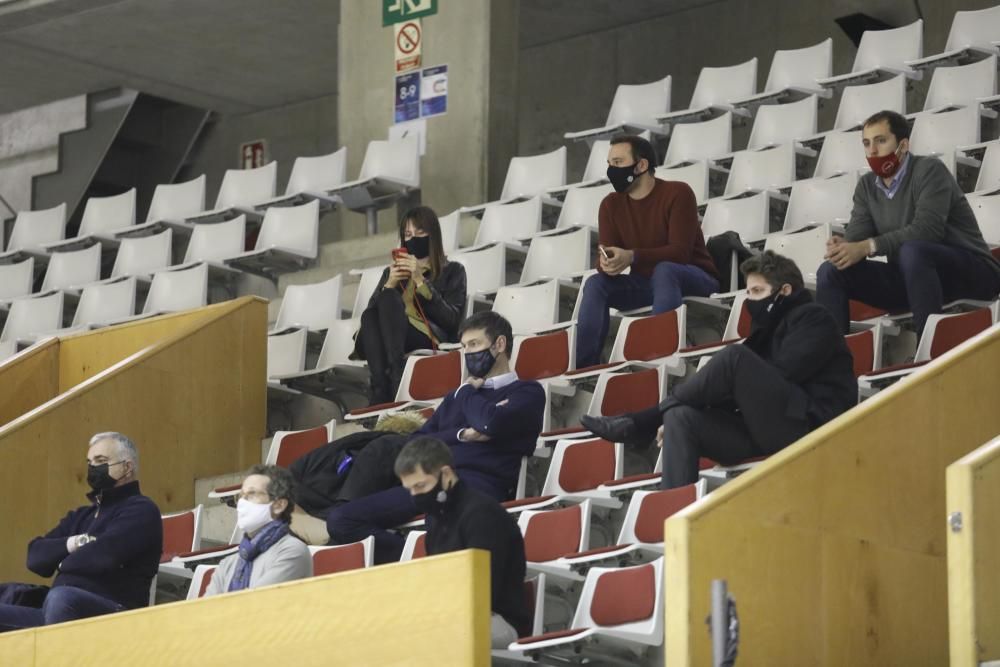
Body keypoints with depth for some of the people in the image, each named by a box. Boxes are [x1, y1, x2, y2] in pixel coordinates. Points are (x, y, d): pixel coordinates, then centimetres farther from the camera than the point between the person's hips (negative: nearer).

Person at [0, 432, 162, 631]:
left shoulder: (140, 510, 3)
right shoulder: (81, 516, 27)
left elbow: (105, 554, -14)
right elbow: (35, 555, 16)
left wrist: (64, 563, 6)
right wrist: (69, 544, -5)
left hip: (113, 614, -8)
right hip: (56, 615, 8)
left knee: (60, 598, -39)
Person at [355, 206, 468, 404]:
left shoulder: (452, 271, 19)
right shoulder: (392, 272, 29)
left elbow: (451, 320, 1)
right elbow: (371, 316, 13)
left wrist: (420, 281, -6)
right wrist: (389, 285, -3)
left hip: (431, 343, -3)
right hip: (386, 343, 3)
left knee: (389, 300, -31)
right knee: (370, 316, -32)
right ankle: (382, 391, -50)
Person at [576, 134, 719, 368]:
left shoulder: (677, 194, -15)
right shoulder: (611, 205, 1)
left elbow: (680, 251, -24)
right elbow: (605, 256, -5)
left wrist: (632, 257, -38)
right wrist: (606, 264, -32)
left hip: (694, 279, -5)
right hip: (645, 283, 5)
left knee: (664, 270, -36)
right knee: (596, 283, -17)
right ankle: (584, 363, -23)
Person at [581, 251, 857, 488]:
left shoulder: (813, 318, 4)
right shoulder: (770, 327, 28)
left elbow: (779, 376, -10)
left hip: (808, 426, -8)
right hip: (768, 431, 8)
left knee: (734, 358, -26)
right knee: (681, 418, -16)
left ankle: (640, 423, -16)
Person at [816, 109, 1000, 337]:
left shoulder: (929, 170, -13)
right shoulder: (866, 186, 9)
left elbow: (926, 229, -26)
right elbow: (857, 235, -1)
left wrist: (868, 247, -31)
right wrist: (841, 246, -26)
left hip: (970, 271, -7)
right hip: (910, 278, 7)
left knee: (912, 251, -38)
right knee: (831, 271, -6)